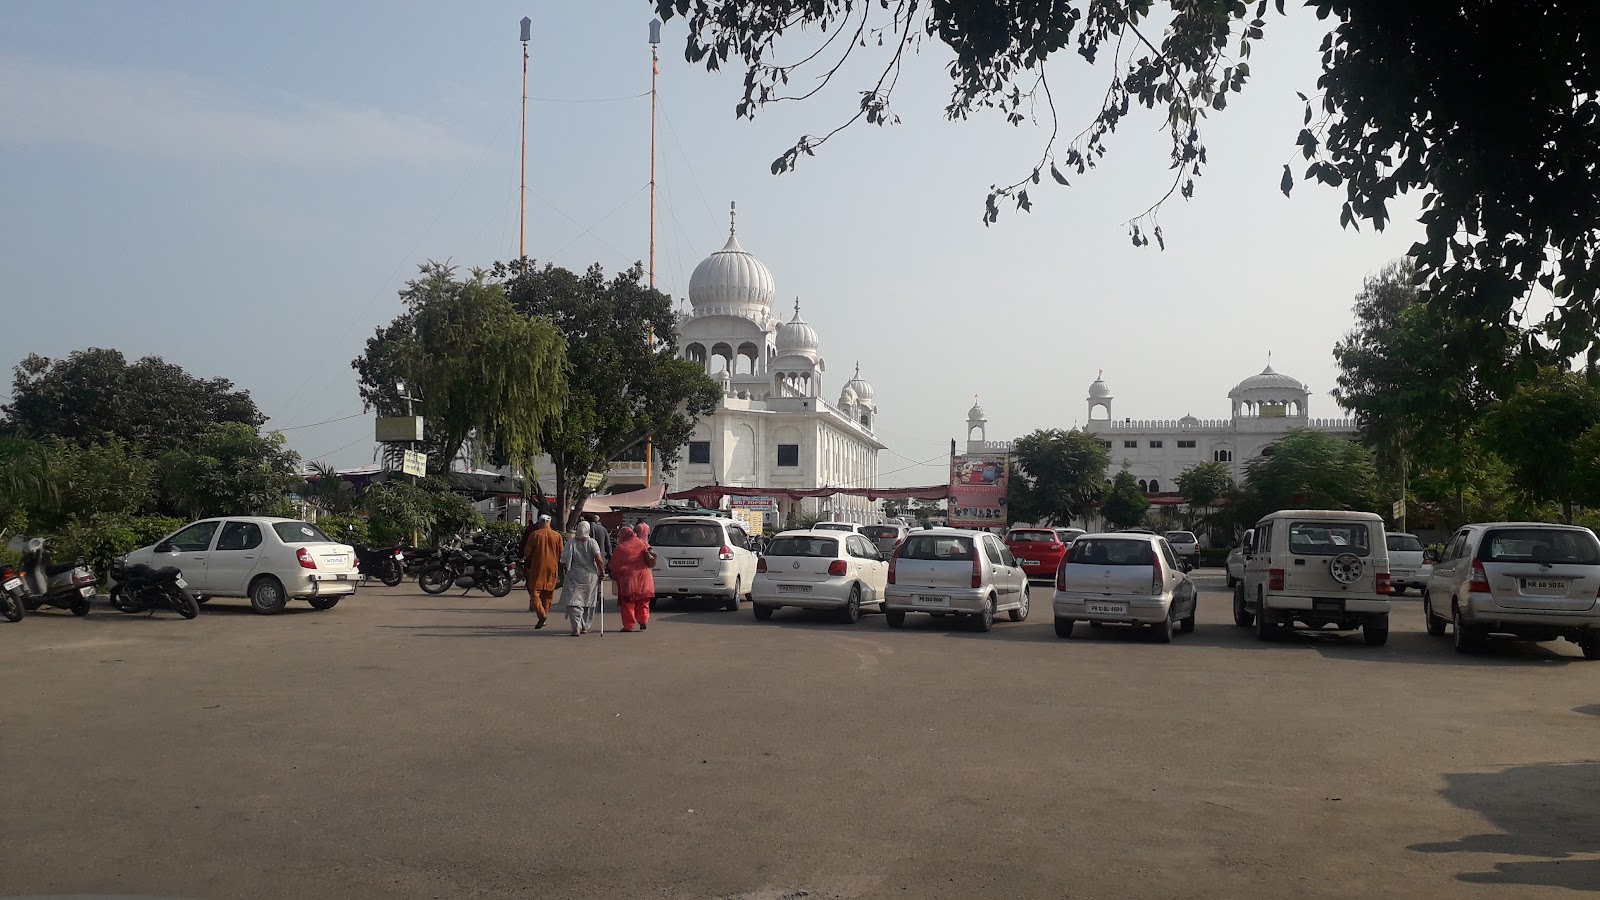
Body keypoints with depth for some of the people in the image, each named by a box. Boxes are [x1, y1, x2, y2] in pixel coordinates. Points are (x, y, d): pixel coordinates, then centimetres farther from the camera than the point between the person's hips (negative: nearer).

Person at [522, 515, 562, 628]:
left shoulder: (534, 534, -5)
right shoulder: (557, 536, 2)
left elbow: (527, 551, -2)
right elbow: (561, 554, 7)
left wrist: (524, 558, 19)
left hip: (537, 566, -3)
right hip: (552, 568, 3)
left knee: (534, 591, -2)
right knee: (548, 593, 13)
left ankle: (541, 613, -21)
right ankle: (545, 613, 18)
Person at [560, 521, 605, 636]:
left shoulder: (571, 543, -4)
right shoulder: (592, 542, -6)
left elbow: (564, 562, -4)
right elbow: (598, 559, -17)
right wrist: (602, 570, -3)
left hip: (574, 576, -1)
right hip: (591, 576, 1)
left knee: (574, 602, -2)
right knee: (588, 603, 15)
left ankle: (576, 627, -19)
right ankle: (585, 627, 22)